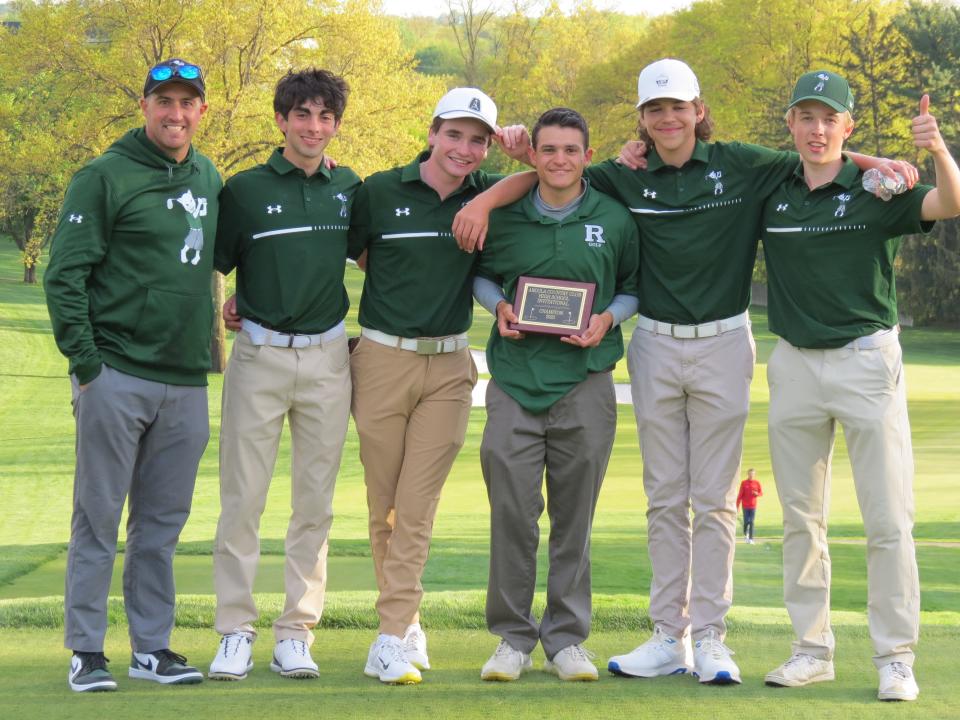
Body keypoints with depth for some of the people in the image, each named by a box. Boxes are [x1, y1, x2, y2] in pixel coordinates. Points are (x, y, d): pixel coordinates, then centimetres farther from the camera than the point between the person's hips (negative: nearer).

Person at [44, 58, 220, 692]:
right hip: (117, 377, -5)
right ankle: (87, 651, 4)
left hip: (187, 382, 6)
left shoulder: (210, 180, 12)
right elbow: (65, 276, -9)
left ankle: (153, 646, 17)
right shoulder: (105, 178, -6)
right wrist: (85, 362, -13)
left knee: (163, 523, 10)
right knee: (99, 518, -1)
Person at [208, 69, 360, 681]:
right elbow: (213, 264, 6)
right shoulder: (245, 189, 0)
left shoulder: (350, 189, 8)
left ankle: (297, 635, 10)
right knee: (243, 498, -3)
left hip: (327, 358, 2)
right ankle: (236, 632, 4)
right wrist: (220, 308, -7)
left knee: (316, 502, 4)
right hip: (260, 355, -2)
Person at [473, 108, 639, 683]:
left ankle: (567, 638, 15)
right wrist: (498, 307, 0)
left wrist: (608, 319, -5)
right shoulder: (504, 218, 5)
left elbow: (635, 286, 14)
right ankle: (513, 636, 10)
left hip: (585, 382, 0)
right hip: (515, 380, 0)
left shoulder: (615, 219, 4)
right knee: (512, 512, -2)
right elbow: (481, 273, 20)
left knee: (575, 516, 5)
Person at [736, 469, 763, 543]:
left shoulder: (757, 483, 1)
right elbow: (740, 495, 0)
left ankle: (751, 539, 0)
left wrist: (757, 494, -18)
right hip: (745, 506, 0)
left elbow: (761, 493, 7)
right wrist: (737, 506, -3)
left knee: (751, 522, -3)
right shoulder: (744, 483, -1)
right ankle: (745, 533, 28)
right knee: (746, 522, -2)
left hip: (753, 506, 0)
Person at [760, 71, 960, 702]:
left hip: (866, 360, -3)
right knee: (801, 520, 9)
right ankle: (812, 649, 18)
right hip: (795, 365, 4)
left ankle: (896, 659, 1)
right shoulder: (771, 194, 5)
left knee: (889, 520, -4)